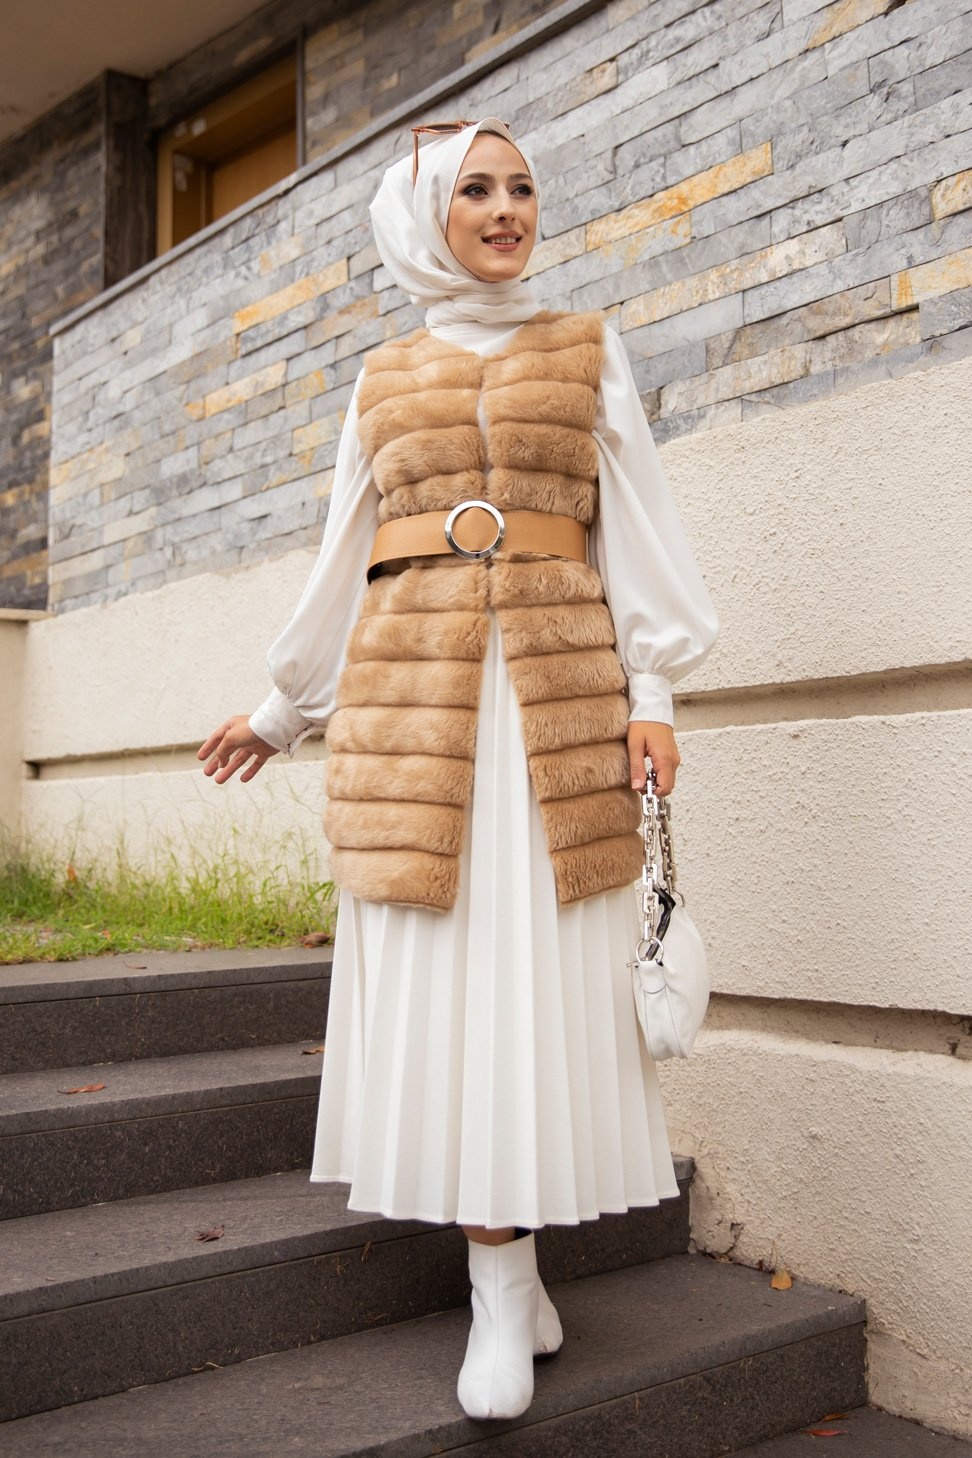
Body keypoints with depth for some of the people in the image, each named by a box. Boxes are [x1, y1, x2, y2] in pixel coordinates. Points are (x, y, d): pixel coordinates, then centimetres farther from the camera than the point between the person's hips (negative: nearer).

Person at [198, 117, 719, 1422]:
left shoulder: (588, 350, 15)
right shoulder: (382, 380, 18)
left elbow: (632, 526, 8)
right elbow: (345, 556, 21)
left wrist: (650, 691, -4)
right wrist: (283, 711, 24)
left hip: (557, 684, -1)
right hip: (410, 686, 1)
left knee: (544, 963, -5)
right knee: (441, 964, -4)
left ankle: (510, 1269, 7)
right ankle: (506, 1289, 4)